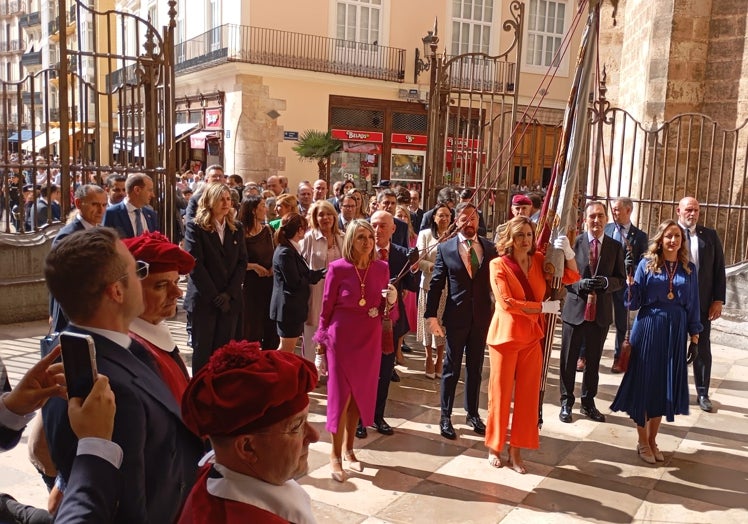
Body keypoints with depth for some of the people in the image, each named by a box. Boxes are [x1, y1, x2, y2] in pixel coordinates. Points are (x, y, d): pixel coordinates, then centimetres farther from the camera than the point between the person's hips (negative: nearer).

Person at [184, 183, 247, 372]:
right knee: (203, 350, 4)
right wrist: (215, 296, -12)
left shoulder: (237, 228, 11)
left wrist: (229, 293, -7)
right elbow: (195, 265, -10)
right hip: (203, 299, -3)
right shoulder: (195, 227, -2)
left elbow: (242, 262, 5)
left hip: (231, 300, 3)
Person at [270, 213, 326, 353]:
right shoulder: (285, 252, -19)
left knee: (288, 349, 14)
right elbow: (295, 282, -20)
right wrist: (318, 275, -6)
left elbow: (303, 274, 11)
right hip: (289, 307, -10)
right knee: (286, 349, -1)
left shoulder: (292, 249, 12)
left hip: (294, 306, 10)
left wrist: (320, 273, -2)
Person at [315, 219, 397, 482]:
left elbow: (384, 310, 9)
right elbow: (326, 308, -3)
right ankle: (335, 454, 19)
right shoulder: (338, 268, -9)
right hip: (341, 338, -3)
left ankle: (349, 449, 30)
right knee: (340, 394, 2)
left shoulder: (382, 268, 1)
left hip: (370, 340, 4)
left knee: (360, 394, 12)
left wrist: (391, 301, -14)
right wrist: (320, 346, -1)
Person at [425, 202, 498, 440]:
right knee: (451, 368, 7)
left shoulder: (489, 247, 3)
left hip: (482, 316, 2)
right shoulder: (445, 248, -3)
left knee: (475, 367, 15)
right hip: (456, 316, -2)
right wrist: (431, 315, -10)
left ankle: (473, 414, 30)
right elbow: (436, 284, -4)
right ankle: (445, 416, 19)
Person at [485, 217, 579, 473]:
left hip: (532, 336, 4)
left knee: (528, 394, 7)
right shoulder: (499, 265, -9)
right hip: (506, 336, -4)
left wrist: (567, 251, -9)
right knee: (501, 392, 6)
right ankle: (494, 447, 23)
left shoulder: (539, 260, 4)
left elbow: (572, 277, 7)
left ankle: (516, 451, 19)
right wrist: (544, 307, -17)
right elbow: (507, 303, -18)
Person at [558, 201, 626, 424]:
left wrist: (606, 282, -16)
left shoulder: (615, 247, 3)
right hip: (575, 310, -2)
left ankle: (588, 403, 31)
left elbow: (621, 279, 4)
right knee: (568, 360, 7)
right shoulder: (574, 243, -5)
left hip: (600, 313, 2)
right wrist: (580, 284, -21)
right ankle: (566, 402, 23)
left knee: (593, 361, 15)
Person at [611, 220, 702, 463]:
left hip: (675, 333, 3)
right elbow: (634, 303, -6)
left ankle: (652, 440, 26)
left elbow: (693, 306, 9)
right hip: (648, 329, -3)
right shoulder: (647, 264, -3)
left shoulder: (689, 269, 5)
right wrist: (630, 279, -21)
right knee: (644, 383, 4)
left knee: (664, 386, 10)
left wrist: (695, 338, 6)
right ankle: (642, 442, 20)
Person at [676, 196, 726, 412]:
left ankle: (702, 393, 22)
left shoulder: (710, 235, 3)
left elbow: (719, 269, 3)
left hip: (702, 301, 2)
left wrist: (718, 300, -3)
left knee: (702, 348, 10)